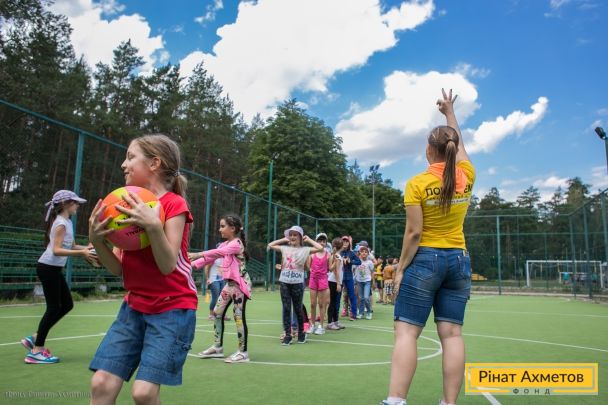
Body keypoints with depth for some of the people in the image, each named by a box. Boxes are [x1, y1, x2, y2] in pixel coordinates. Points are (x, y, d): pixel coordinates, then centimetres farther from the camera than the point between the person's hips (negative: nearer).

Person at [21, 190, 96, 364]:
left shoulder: (67, 222, 12)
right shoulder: (61, 223, -17)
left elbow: (71, 246, 15)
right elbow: (56, 250, -25)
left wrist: (85, 249, -1)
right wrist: (81, 253, -31)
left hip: (54, 269, 10)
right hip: (48, 268, -10)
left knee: (67, 305, 11)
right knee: (54, 308, -5)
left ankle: (35, 338, 18)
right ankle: (36, 351, 4)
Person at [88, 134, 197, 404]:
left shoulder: (174, 204, -12)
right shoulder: (131, 204, 8)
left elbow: (168, 265, -20)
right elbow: (118, 269, 5)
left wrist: (153, 226, -33)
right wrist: (96, 240, -12)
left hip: (172, 309, -6)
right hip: (134, 306, 6)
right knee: (101, 383, -1)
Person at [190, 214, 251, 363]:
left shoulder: (237, 243, -15)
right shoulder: (225, 244, 14)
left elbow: (218, 252, -30)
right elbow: (212, 256, 7)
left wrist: (198, 254, -36)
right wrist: (193, 264, -3)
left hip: (240, 284, -9)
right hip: (230, 283, 9)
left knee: (239, 316, -6)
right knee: (217, 312, 10)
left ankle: (243, 352, 3)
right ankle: (217, 347, 21)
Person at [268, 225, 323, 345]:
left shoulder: (304, 250, -2)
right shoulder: (285, 249, 7)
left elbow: (320, 248, -13)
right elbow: (270, 245, 11)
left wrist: (308, 240, -2)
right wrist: (284, 239, 9)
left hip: (297, 283, -2)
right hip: (285, 282, 3)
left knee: (298, 309, 8)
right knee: (286, 309, 3)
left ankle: (301, 333, 27)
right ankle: (287, 335, 9)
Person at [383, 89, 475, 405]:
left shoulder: (417, 184, -10)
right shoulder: (467, 176, 3)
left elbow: (413, 233, -12)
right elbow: (460, 146, 23)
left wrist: (401, 268, -5)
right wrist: (449, 112, 35)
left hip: (425, 260, -5)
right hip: (458, 260, 5)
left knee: (406, 332, -4)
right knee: (452, 334, 5)